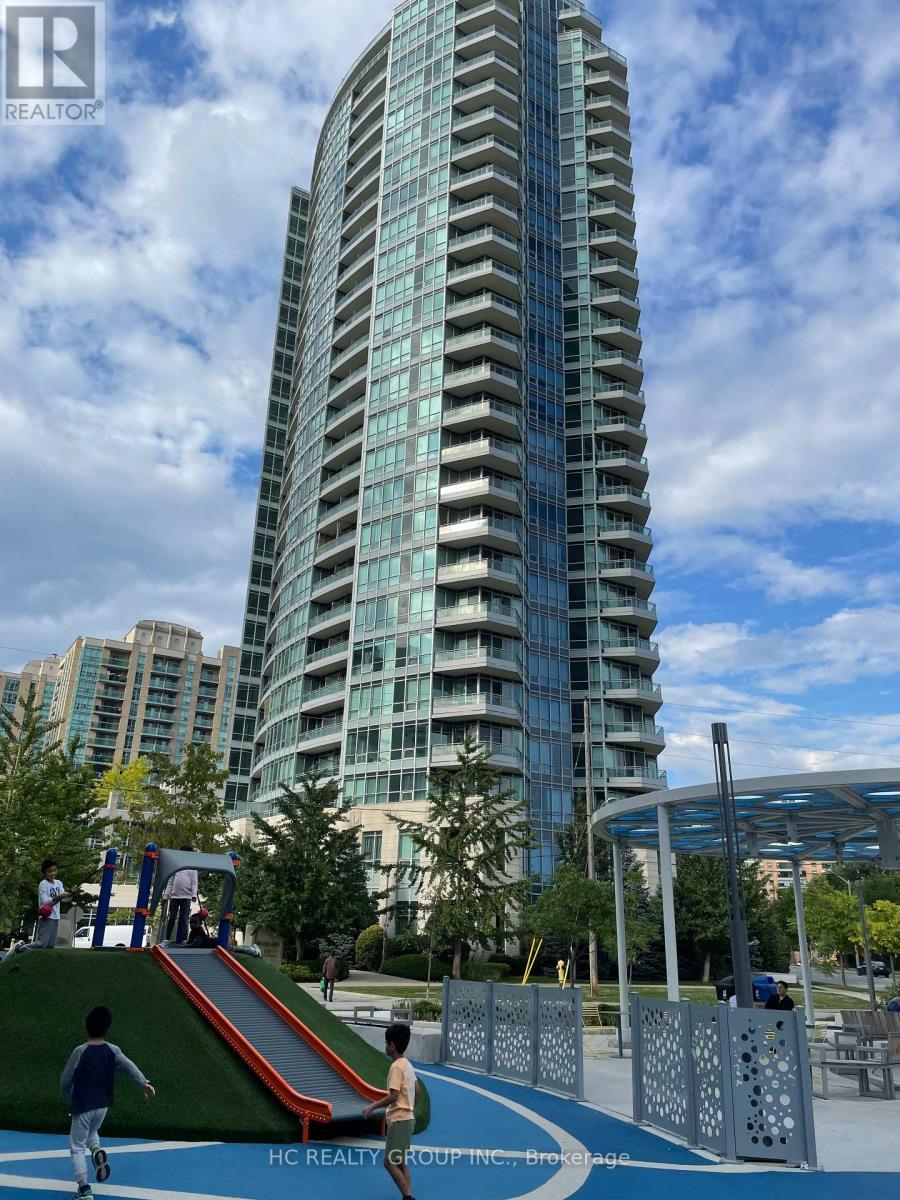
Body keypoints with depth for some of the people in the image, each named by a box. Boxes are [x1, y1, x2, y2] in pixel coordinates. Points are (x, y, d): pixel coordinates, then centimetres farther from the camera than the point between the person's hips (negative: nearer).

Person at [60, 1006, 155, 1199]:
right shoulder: (112, 1051, -7)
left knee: (77, 1147, 9)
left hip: (82, 1106, -4)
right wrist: (144, 1083, -33)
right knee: (91, 1132, 30)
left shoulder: (80, 1051, -17)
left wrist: (69, 1098, 12)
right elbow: (129, 1067, -22)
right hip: (102, 1105, 4)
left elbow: (65, 1080, -9)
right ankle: (97, 1151, -1)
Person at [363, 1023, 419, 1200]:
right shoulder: (407, 1064, 10)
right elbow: (416, 1090, 18)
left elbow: (393, 1096, -24)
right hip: (406, 1118, 9)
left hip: (399, 1121, -9)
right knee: (400, 1162, 14)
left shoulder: (396, 1067, -18)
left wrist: (372, 1107, -15)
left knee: (390, 1162, -4)